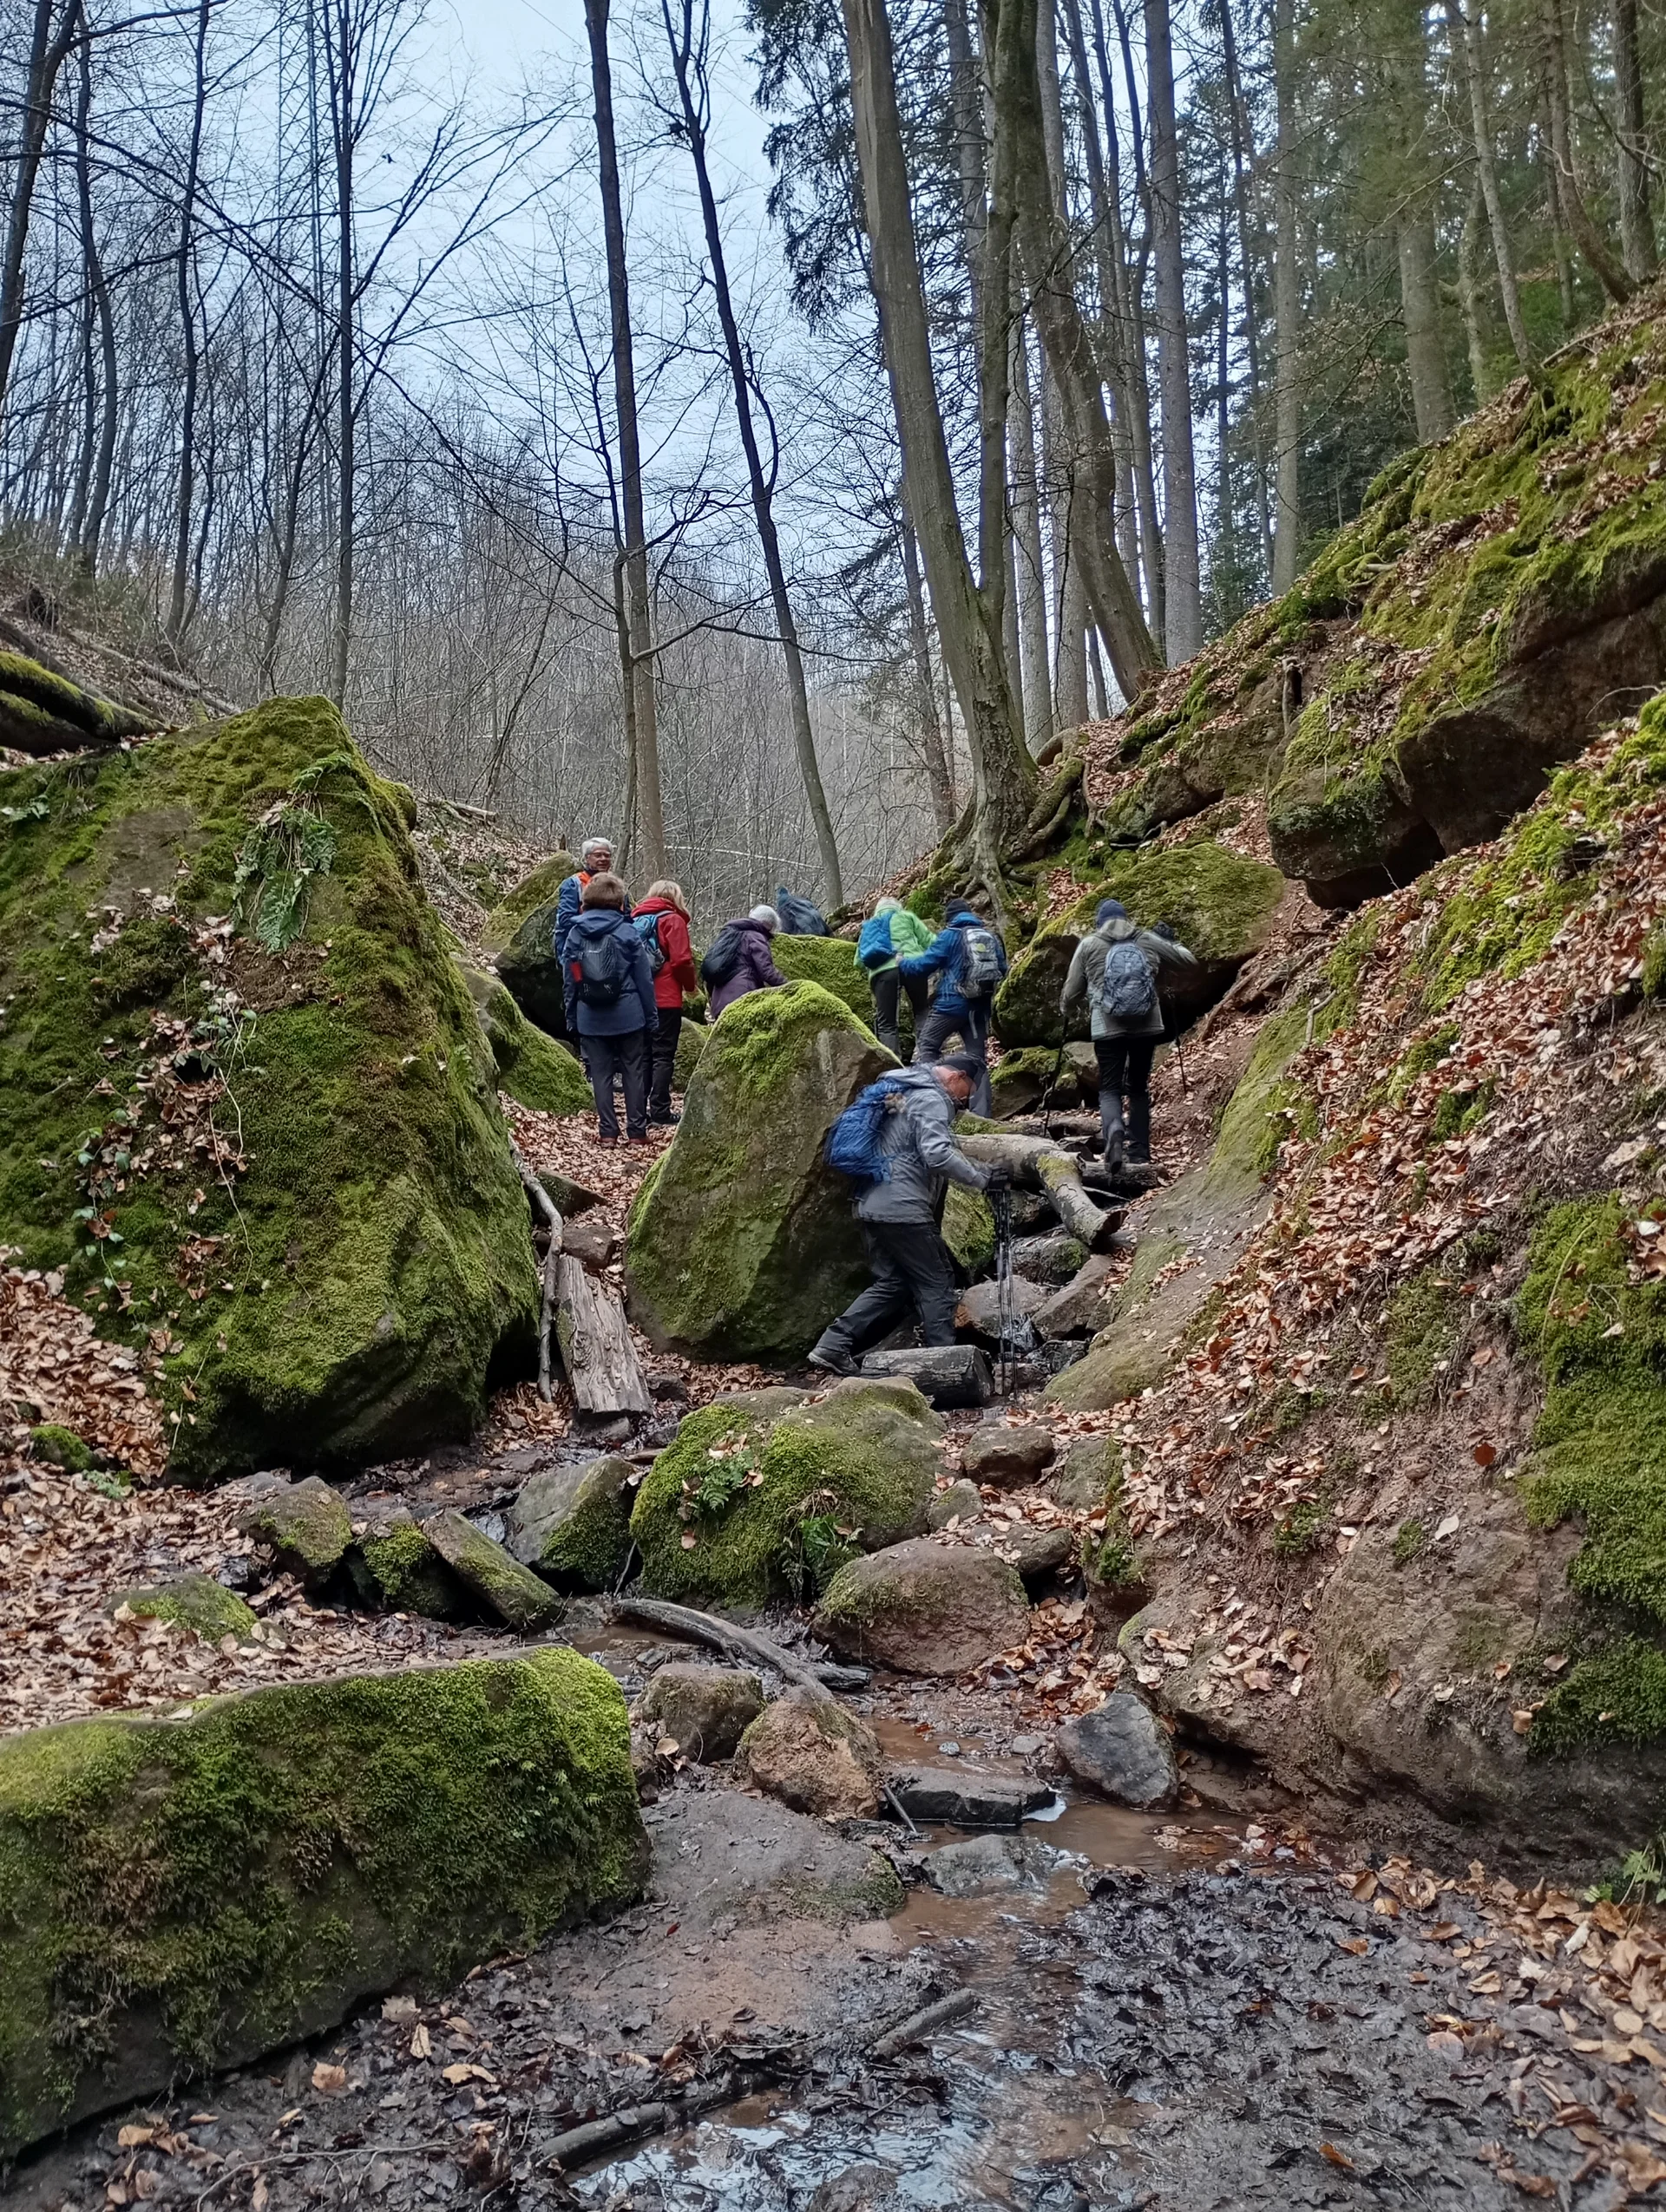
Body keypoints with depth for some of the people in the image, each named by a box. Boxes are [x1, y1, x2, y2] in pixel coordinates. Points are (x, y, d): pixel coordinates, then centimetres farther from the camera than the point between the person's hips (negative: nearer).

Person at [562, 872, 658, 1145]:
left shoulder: (575, 934, 0)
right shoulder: (627, 933, -6)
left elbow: (569, 979, 4)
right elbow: (644, 979, -3)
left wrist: (571, 1019, 13)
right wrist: (651, 1017, 5)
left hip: (591, 1018, 2)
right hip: (628, 1016, -2)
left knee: (600, 1074, 7)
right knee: (634, 1073, 6)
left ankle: (608, 1132, 7)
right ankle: (637, 1131, 7)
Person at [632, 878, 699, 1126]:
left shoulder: (636, 919, 14)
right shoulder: (672, 920, -5)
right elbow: (681, 961, -12)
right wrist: (691, 986, 3)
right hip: (666, 999, -6)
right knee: (663, 1055, -2)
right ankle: (660, 1111, -5)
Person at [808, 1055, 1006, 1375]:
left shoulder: (905, 1091, 21)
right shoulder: (932, 1100, -10)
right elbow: (937, 1154, -23)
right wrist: (981, 1179, -16)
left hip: (872, 1205, 9)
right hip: (902, 1209, -9)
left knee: (891, 1283, 13)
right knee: (937, 1283, 2)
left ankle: (833, 1345, 5)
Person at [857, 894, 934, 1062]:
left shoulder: (868, 926, 33)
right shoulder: (906, 916, 25)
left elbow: (859, 961, 25)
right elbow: (929, 941, 12)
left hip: (881, 972, 2)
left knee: (886, 1023, 5)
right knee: (922, 1011, 10)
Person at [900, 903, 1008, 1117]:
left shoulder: (949, 935, -2)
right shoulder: (991, 937, 12)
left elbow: (925, 964, -2)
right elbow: (1002, 970, 20)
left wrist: (902, 963, 16)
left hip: (952, 1004, -5)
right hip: (980, 1007, 5)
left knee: (926, 1046, 7)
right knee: (978, 1057, 7)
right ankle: (981, 1112, 3)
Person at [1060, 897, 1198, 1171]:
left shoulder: (1089, 944, 4)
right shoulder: (1148, 940, 8)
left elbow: (1072, 988, 7)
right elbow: (1189, 960, 16)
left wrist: (1064, 1010, 28)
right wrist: (1171, 941, 35)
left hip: (1107, 1027, -2)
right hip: (1147, 1025, 2)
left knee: (1109, 1088, 4)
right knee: (1138, 1087, 16)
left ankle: (1114, 1129, -28)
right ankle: (1139, 1153, 15)